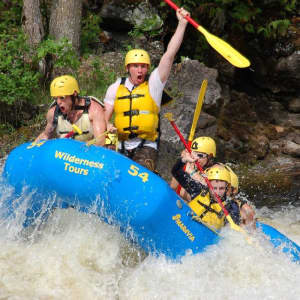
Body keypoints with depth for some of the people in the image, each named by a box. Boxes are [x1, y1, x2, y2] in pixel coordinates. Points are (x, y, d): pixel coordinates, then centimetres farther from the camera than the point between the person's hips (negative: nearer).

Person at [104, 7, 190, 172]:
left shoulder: (154, 84, 3)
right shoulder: (115, 88, 12)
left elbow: (169, 54, -5)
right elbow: (104, 117, 12)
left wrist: (182, 23, -9)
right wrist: (106, 126, -13)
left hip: (146, 147, -2)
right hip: (120, 147, 3)